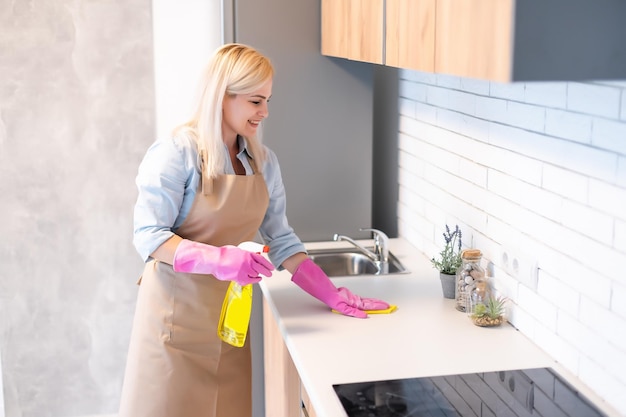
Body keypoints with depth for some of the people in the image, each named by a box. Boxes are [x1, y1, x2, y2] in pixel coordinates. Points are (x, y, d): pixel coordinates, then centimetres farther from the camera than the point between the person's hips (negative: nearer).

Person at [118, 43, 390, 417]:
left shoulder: (264, 162, 4)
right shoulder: (176, 153, -14)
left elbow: (281, 240, 4)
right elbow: (149, 236, -17)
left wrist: (332, 295, -6)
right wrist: (217, 259, -32)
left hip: (231, 311, 5)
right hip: (178, 309, -5)